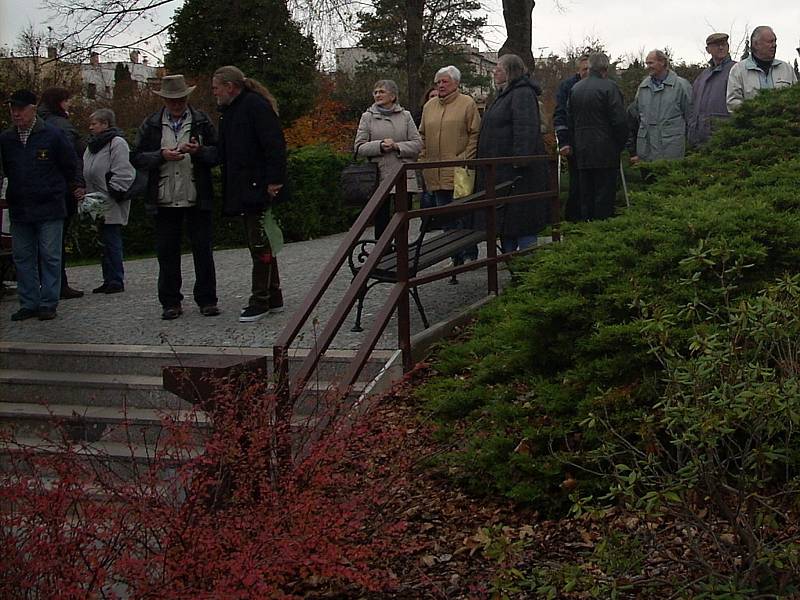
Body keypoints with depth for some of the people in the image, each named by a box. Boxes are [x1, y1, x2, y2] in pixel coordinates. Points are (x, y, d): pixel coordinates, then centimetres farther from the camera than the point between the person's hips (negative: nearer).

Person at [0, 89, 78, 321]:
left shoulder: (53, 135, -4)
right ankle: (29, 304, 15)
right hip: (19, 210, 4)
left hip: (49, 209, -4)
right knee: (22, 258, 7)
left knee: (50, 257, 0)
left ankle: (48, 303, 7)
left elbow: (71, 167, 4)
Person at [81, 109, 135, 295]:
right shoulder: (92, 145, 19)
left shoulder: (117, 143, -8)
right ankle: (109, 280, 15)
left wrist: (111, 194, -17)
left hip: (112, 206, -9)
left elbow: (122, 173, -14)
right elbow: (87, 173, 26)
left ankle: (116, 281, -2)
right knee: (104, 241, 10)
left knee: (111, 240, -8)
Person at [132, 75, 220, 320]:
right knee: (166, 253, 5)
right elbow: (138, 158, 4)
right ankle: (170, 302, 13)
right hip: (164, 200, 1)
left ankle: (207, 300, 12)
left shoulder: (202, 121, 7)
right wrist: (162, 155, -13)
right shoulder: (151, 124, 8)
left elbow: (217, 154, 4)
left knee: (202, 250, 3)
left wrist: (199, 151, -15)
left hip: (197, 198, -1)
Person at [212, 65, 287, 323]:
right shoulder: (229, 111, 19)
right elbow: (224, 151, 24)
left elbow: (274, 144, -19)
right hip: (242, 190, 10)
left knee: (260, 244, -5)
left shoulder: (256, 105, -12)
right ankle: (273, 297, 21)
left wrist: (274, 181, -23)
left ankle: (261, 301, 0)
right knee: (258, 244, 13)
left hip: (259, 188, -10)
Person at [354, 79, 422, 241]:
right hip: (380, 176, -1)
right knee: (381, 221, 2)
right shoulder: (368, 117, 6)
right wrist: (379, 146, -14)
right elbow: (358, 147, 1)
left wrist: (398, 146, -12)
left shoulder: (405, 115, 8)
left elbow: (417, 143, 3)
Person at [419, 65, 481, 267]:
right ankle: (456, 257, 15)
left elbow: (475, 134, -4)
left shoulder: (467, 104, 0)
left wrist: (465, 159, -12)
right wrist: (424, 158, 10)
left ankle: (470, 254, 7)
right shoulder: (429, 106, 15)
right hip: (436, 173, 5)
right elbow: (423, 135, 21)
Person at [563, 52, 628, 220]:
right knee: (605, 193, -2)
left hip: (582, 151, 6)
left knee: (586, 194, 11)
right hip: (605, 151, -6)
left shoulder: (575, 88, 9)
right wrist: (621, 144, 0)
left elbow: (570, 120, 13)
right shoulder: (609, 87, -10)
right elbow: (620, 120, -13)